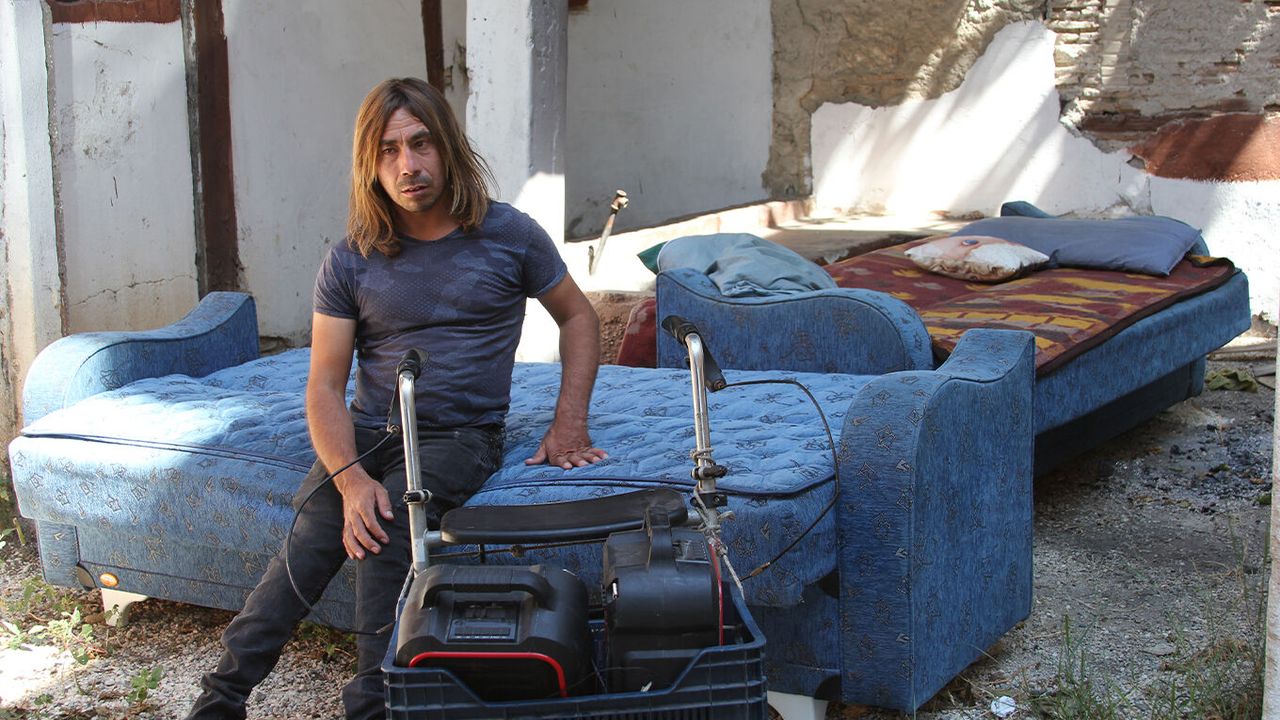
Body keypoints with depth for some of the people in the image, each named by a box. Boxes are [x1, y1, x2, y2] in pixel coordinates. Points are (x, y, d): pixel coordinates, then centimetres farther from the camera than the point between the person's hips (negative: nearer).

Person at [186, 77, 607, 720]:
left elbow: (578, 316, 14)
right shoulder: (350, 262, 3)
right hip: (366, 433, 2)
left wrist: (569, 422, 0)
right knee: (307, 544, -24)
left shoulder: (508, 234, 2)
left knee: (390, 518, -32)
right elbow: (325, 386, -1)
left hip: (460, 435, -2)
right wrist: (351, 478, -19)